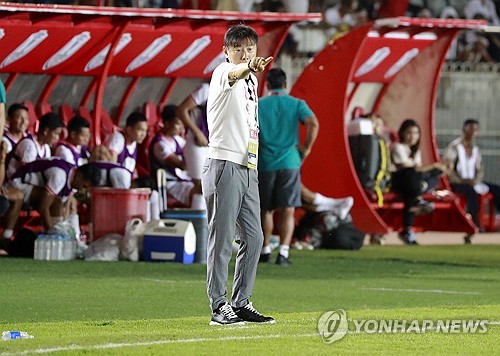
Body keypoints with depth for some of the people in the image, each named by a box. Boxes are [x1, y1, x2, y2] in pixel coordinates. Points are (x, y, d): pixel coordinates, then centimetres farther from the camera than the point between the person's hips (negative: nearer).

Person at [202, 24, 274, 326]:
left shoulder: (252, 81, 18)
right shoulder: (224, 72, -8)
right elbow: (233, 75, -34)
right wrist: (249, 68, -55)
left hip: (248, 168, 8)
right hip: (224, 165, -8)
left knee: (253, 238, 9)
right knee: (223, 239, -8)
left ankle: (241, 303, 16)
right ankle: (219, 307, -6)